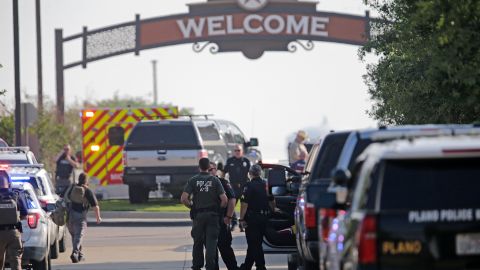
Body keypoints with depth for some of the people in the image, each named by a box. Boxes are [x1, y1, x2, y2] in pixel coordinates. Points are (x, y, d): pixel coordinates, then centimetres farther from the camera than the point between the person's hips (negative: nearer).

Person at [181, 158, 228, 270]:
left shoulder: (193, 180, -2)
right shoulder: (215, 180, -2)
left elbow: (183, 198, -11)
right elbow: (224, 199, -9)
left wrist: (191, 206, 7)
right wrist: (220, 208, 9)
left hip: (198, 215, 1)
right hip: (213, 215, -1)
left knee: (198, 243, 12)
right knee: (211, 243, 0)